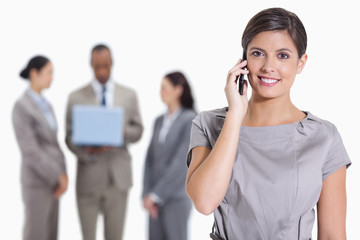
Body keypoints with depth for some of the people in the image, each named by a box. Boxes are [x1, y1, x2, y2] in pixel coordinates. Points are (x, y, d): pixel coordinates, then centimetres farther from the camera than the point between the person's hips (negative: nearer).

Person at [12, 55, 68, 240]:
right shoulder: (20, 107, -16)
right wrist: (58, 177, -18)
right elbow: (30, 151, -20)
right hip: (37, 180, -9)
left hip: (52, 179, 9)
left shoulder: (45, 105, 12)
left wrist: (63, 174, 1)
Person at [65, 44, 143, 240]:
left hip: (118, 177, 1)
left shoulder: (129, 95, 7)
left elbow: (138, 130, 10)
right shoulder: (76, 97, 0)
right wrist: (87, 151, -20)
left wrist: (124, 132, -13)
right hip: (89, 176, -1)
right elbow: (70, 137, 1)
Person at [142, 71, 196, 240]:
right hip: (156, 199, 6)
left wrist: (156, 195, -13)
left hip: (176, 197, -6)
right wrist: (147, 194, -1)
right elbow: (150, 158, 10)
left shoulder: (190, 120, -9)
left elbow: (182, 162, -14)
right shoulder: (160, 121, 11)